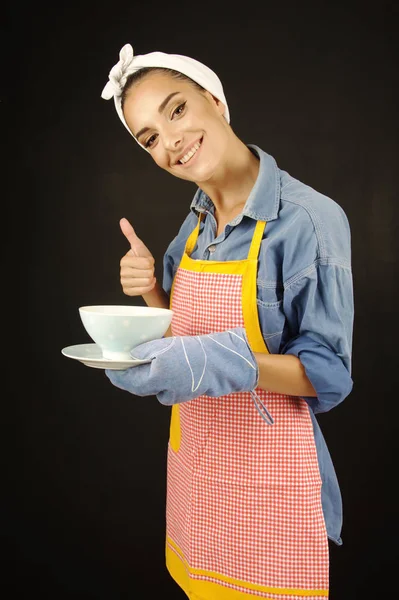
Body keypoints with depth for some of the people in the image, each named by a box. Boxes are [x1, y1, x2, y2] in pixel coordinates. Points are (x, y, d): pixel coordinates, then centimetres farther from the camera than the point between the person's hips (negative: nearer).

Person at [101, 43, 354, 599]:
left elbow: (330, 373, -16)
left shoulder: (309, 218, -19)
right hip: (195, 468, 6)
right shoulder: (197, 222, 3)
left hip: (268, 477, -6)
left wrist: (221, 363, -31)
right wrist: (152, 293, -9)